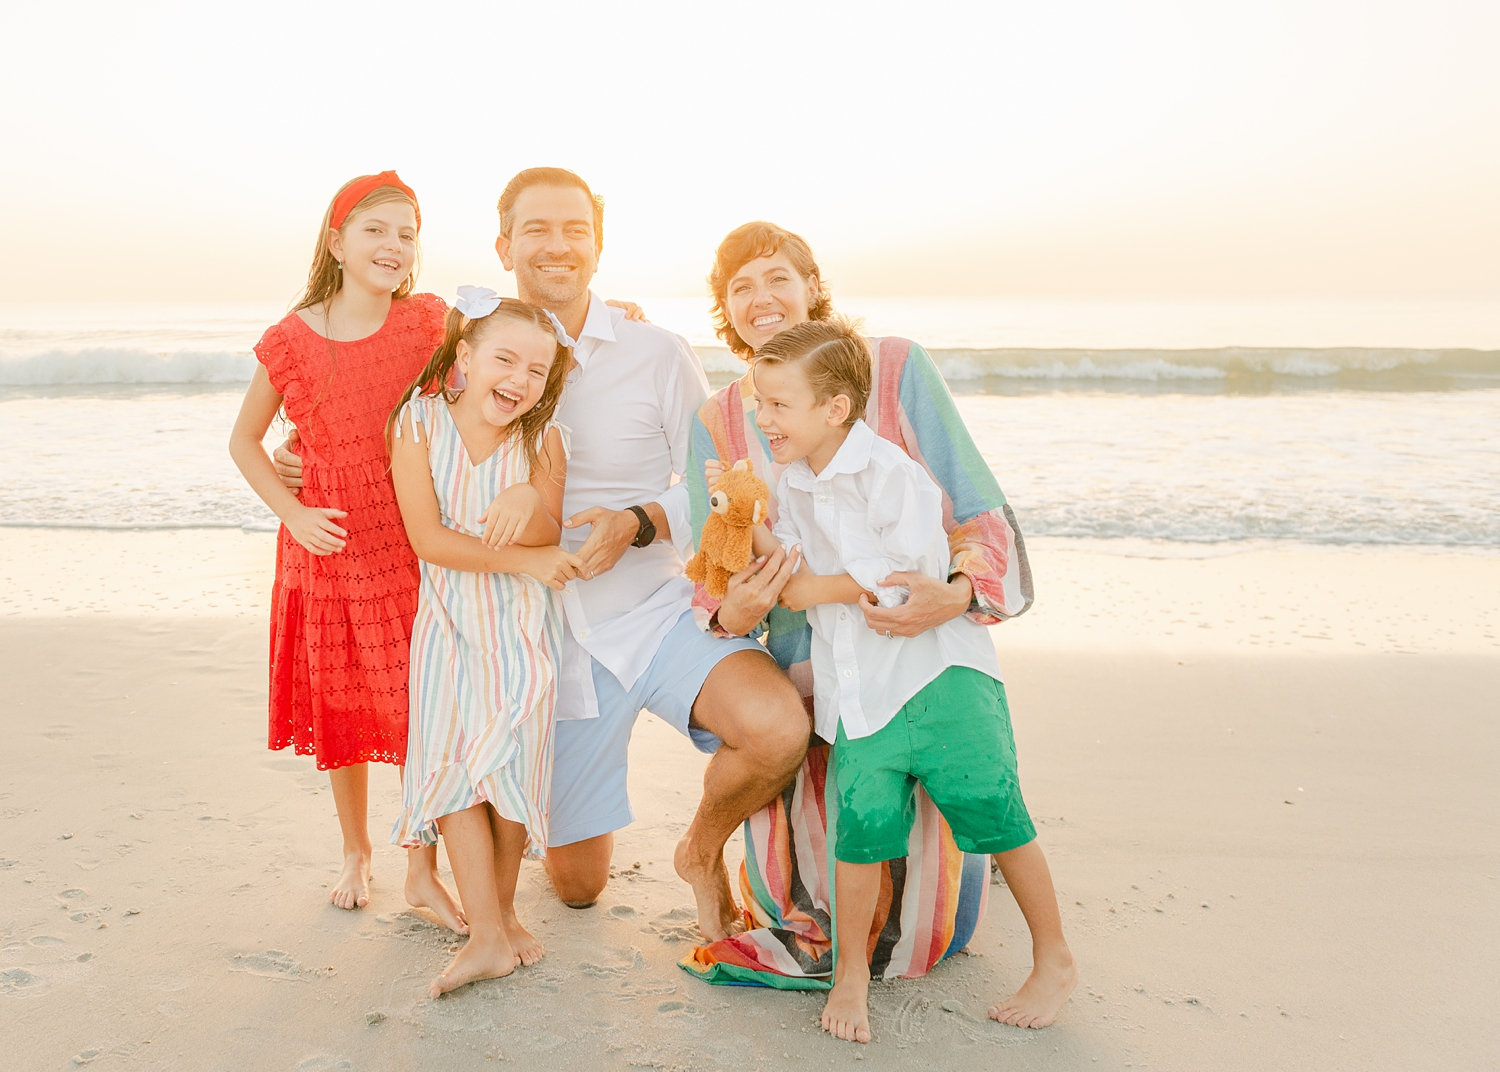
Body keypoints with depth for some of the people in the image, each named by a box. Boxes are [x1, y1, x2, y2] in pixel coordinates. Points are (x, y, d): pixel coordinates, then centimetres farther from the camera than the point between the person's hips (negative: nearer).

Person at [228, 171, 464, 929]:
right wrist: (292, 513, -4)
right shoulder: (292, 341, -4)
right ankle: (355, 853, 35)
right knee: (342, 706, 13)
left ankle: (423, 869, 19)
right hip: (331, 546, 1)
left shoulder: (428, 324, -4)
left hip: (416, 545, 0)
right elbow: (244, 441, 8)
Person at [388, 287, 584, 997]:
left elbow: (547, 542, -13)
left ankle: (502, 907, 23)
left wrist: (529, 500, -35)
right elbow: (427, 539, -14)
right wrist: (521, 559, -17)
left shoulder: (541, 438, -7)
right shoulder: (420, 422, -10)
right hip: (450, 622, 0)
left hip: (522, 626, 0)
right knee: (453, 765, -4)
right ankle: (487, 937, 3)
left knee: (512, 765, 1)